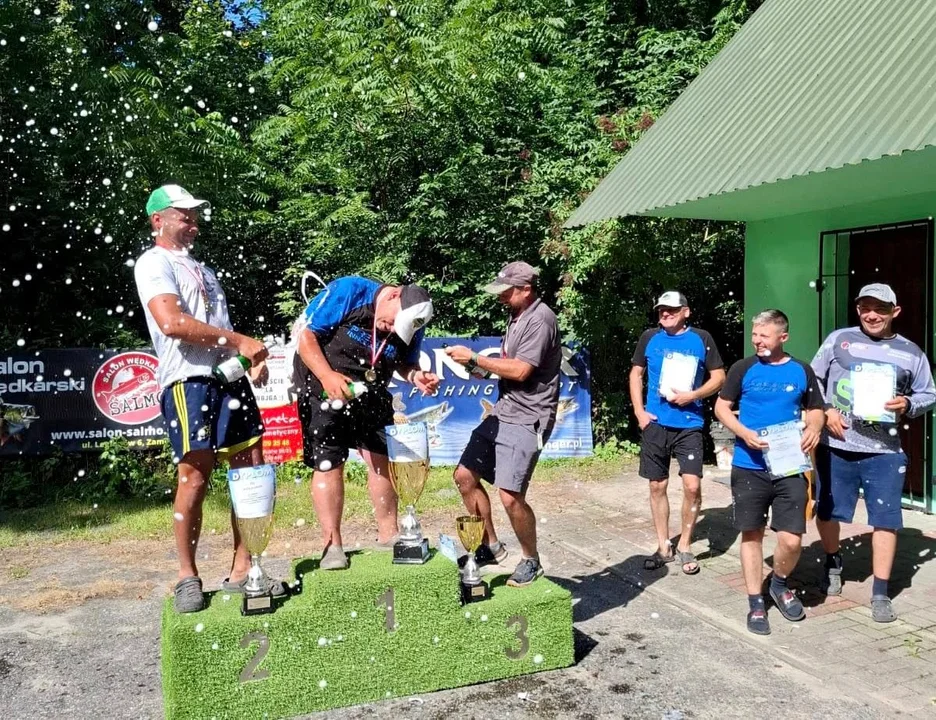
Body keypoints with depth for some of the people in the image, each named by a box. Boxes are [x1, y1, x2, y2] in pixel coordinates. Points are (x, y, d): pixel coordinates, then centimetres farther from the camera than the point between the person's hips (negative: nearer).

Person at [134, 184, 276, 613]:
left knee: (252, 470, 4)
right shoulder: (153, 263, 0)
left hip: (231, 377, 8)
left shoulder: (201, 268, 27)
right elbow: (172, 322, -17)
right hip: (189, 380, -8)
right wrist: (239, 342, -14)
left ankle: (241, 572, 13)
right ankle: (187, 576, 10)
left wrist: (252, 361, 7)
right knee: (195, 478, -8)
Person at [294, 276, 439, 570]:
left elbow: (405, 362, 5)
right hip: (324, 389, -4)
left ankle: (388, 535, 18)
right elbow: (306, 337, -19)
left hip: (370, 394, 4)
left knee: (381, 460, 4)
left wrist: (416, 376, -19)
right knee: (328, 463, -7)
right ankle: (332, 545, 2)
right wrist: (328, 376, -31)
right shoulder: (347, 292, -22)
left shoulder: (412, 320, -8)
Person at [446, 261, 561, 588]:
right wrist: (480, 366, 2)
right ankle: (491, 546, 24)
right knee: (465, 476, 9)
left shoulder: (540, 319, -14)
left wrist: (474, 359, -13)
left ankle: (531, 561, 9)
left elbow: (520, 371, -20)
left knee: (510, 495, -15)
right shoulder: (517, 316, 15)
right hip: (503, 412, 10)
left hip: (527, 419, -10)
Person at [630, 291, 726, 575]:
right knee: (657, 486, 9)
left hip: (689, 425, -2)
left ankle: (684, 546, 11)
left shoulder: (701, 339, 0)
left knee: (692, 485, -9)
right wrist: (639, 412, 2)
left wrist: (692, 395, -12)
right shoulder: (649, 338, 4)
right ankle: (663, 547, 23)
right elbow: (636, 374, 12)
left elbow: (719, 377, 3)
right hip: (655, 424, 2)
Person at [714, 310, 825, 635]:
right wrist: (744, 433, -14)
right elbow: (721, 406, 2)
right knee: (752, 534, 8)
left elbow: (816, 410, 13)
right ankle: (756, 603, 21)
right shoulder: (743, 368, -1)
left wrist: (814, 428, -10)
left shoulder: (801, 371, 4)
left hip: (790, 467, 1)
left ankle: (779, 584, 28)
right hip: (749, 467, -1)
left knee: (792, 540, -3)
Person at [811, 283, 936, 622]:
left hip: (884, 451, 0)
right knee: (827, 512, 12)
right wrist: (825, 411, -8)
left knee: (886, 519, -1)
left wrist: (908, 404, -9)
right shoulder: (839, 339, 2)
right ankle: (833, 563, 40)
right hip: (835, 446, 0)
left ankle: (880, 594, 11)